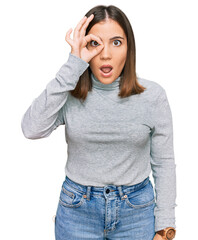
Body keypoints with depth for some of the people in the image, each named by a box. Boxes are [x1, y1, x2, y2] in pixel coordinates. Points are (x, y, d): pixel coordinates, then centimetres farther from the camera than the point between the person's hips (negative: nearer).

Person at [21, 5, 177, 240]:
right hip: (77, 210, 0)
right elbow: (32, 128, -27)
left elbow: (164, 162, -3)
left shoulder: (153, 95, -8)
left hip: (137, 211, 1)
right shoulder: (69, 93, -9)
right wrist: (72, 66, -26)